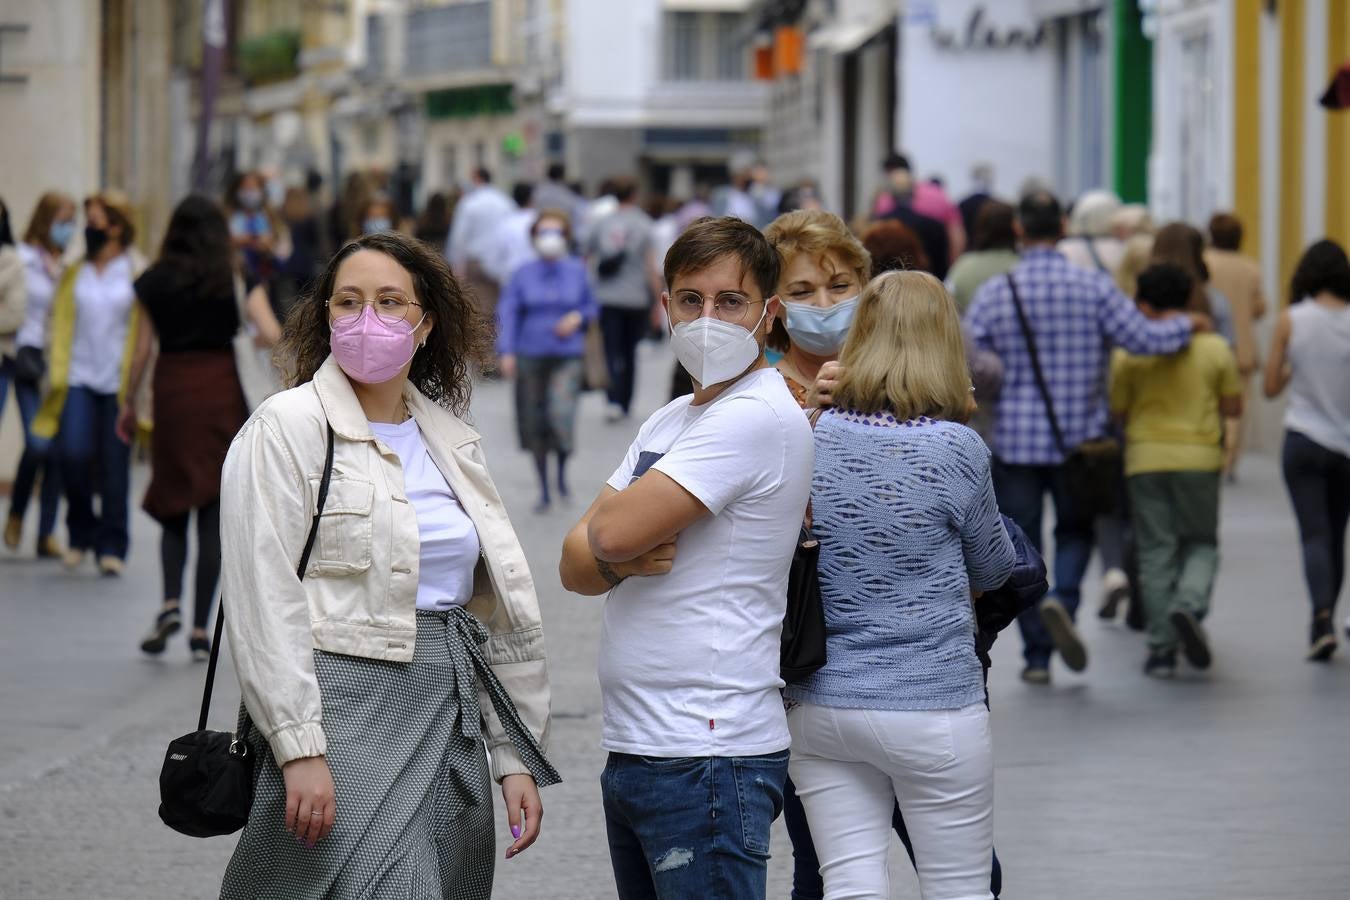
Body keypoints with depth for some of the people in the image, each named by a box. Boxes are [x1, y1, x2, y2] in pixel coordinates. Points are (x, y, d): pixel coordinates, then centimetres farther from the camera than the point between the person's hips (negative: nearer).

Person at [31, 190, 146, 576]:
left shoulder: (137, 273, 1)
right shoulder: (74, 272, 9)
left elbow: (143, 328, 2)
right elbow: (61, 324, 10)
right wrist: (58, 374, 1)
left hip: (119, 382, -2)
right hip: (79, 378, 2)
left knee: (114, 466, 0)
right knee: (74, 454, -13)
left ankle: (112, 545, 9)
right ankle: (81, 532, 7)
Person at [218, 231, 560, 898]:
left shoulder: (452, 439, 15)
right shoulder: (286, 428, -4)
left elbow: (497, 616, 17)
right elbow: (264, 605, -12)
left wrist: (517, 758, 12)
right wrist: (299, 750, -19)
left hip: (451, 723, 6)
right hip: (344, 715, -6)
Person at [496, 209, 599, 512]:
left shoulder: (577, 271, 3)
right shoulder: (524, 274, 1)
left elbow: (592, 306, 14)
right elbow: (507, 313, -2)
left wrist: (578, 317, -8)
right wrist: (506, 352, -12)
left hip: (567, 356, -1)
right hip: (531, 356, 1)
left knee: (561, 414, -19)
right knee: (534, 424, 5)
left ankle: (562, 474, 8)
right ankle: (544, 490, 21)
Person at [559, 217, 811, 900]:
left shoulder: (757, 416, -14)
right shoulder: (669, 421, 16)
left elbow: (612, 532, -19)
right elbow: (576, 563, 9)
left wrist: (614, 539, 3)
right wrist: (621, 561, -11)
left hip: (708, 757, -9)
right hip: (633, 748, 9)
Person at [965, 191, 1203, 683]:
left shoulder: (994, 293, -4)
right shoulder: (1094, 287, -5)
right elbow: (1144, 338, -9)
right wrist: (1187, 325, 9)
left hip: (1015, 439, 0)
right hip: (1079, 438, 0)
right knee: (1075, 531, 18)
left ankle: (1037, 656, 8)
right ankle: (1062, 600, -12)